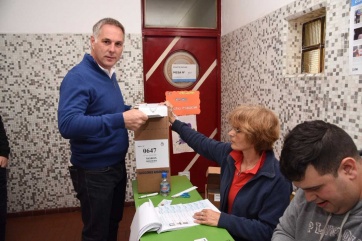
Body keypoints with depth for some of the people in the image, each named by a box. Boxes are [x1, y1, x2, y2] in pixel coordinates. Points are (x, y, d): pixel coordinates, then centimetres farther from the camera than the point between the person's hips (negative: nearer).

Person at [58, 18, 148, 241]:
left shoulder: (109, 74, 5)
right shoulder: (78, 77, -21)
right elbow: (67, 125, -35)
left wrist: (131, 110, 3)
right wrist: (120, 120, -41)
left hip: (117, 166, 8)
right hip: (94, 172, -8)